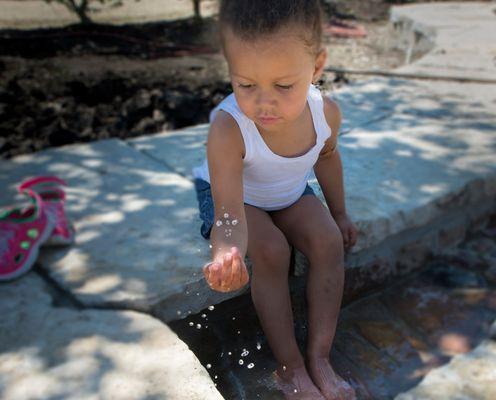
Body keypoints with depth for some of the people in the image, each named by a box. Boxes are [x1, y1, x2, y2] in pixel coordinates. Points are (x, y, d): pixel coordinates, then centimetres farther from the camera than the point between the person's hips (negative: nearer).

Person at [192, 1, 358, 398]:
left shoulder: (326, 112, -23)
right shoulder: (228, 129, -38)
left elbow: (326, 155, 1)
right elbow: (230, 212, -41)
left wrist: (339, 213, 9)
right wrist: (226, 254, -64)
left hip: (289, 194, 4)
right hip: (229, 192, -4)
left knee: (329, 242, -17)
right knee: (271, 251, -28)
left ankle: (319, 358, -7)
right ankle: (290, 368, -10)